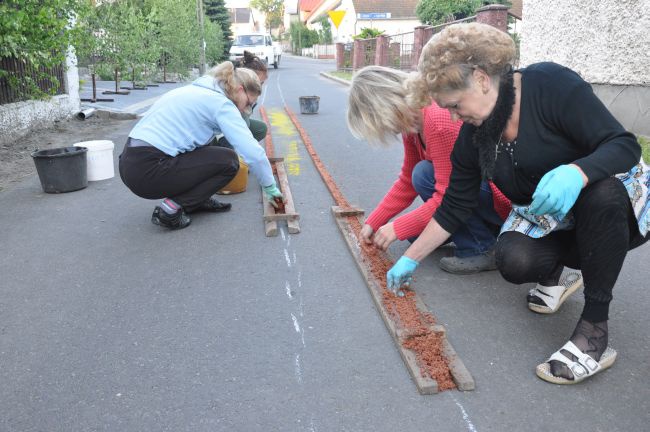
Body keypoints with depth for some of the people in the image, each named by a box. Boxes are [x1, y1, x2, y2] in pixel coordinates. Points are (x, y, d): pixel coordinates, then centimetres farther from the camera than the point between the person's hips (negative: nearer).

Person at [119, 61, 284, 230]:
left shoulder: (197, 89, 19)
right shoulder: (221, 103, -7)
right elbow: (254, 153, -14)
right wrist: (271, 188, 0)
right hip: (147, 171, -9)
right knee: (228, 160, -1)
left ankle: (198, 199, 20)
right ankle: (171, 209, -4)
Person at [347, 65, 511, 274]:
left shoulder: (440, 120, -29)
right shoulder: (413, 123, 0)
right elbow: (407, 181, 9)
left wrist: (397, 228, -20)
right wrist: (374, 222, 7)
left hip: (503, 200, -9)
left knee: (425, 174, -25)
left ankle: (482, 250, -13)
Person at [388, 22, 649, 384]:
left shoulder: (554, 84, -22)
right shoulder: (473, 136, -5)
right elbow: (454, 208, 1)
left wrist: (576, 173, -46)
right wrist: (411, 259, 2)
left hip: (615, 205, -3)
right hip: (543, 219, 4)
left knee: (603, 191, -39)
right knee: (514, 261, -28)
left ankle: (595, 328, -26)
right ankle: (552, 272, 9)